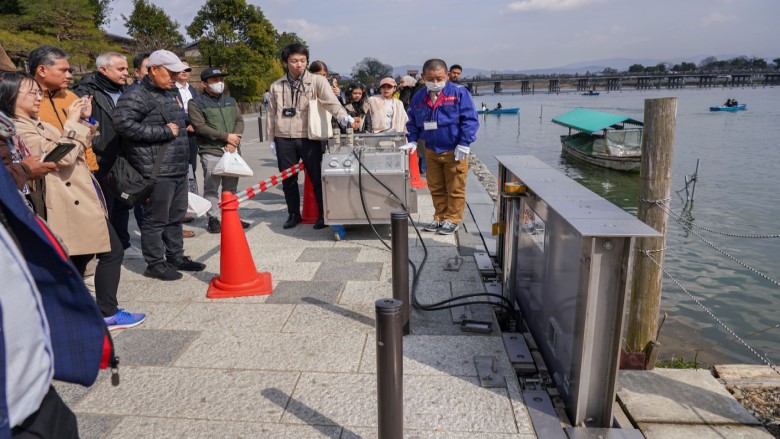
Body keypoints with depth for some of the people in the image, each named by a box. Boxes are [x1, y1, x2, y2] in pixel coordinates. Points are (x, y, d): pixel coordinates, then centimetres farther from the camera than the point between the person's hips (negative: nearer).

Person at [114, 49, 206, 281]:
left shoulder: (168, 95, 19)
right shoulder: (136, 96, -11)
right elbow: (124, 124, -25)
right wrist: (164, 132, -21)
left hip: (179, 169, 9)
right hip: (157, 172, -9)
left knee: (176, 217, 17)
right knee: (156, 219, 1)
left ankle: (176, 257, 29)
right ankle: (155, 264, 12)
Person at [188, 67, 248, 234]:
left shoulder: (230, 101, 17)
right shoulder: (196, 103, -1)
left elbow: (239, 121, 9)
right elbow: (200, 126, -11)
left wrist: (234, 140, -9)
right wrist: (226, 136, -13)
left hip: (232, 151, 5)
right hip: (211, 152, -5)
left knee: (231, 187, 11)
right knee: (211, 188, -2)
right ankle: (214, 219, 6)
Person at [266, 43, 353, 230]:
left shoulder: (317, 81, 0)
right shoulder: (276, 86, 9)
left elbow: (330, 101, -16)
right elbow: (272, 114, 14)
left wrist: (342, 116, -34)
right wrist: (271, 139, 11)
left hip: (309, 137, -3)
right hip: (284, 139, 3)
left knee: (317, 177, 1)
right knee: (288, 180, 10)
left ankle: (324, 214, 13)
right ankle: (293, 214, 25)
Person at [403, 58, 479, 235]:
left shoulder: (459, 93, -9)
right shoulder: (418, 98, 6)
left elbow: (470, 119, -11)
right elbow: (413, 121, 16)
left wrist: (464, 143, -16)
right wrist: (412, 141, 2)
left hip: (454, 151, -5)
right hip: (431, 151, 5)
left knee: (455, 188, 4)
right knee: (436, 188, 13)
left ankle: (453, 219, 15)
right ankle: (440, 217, 27)